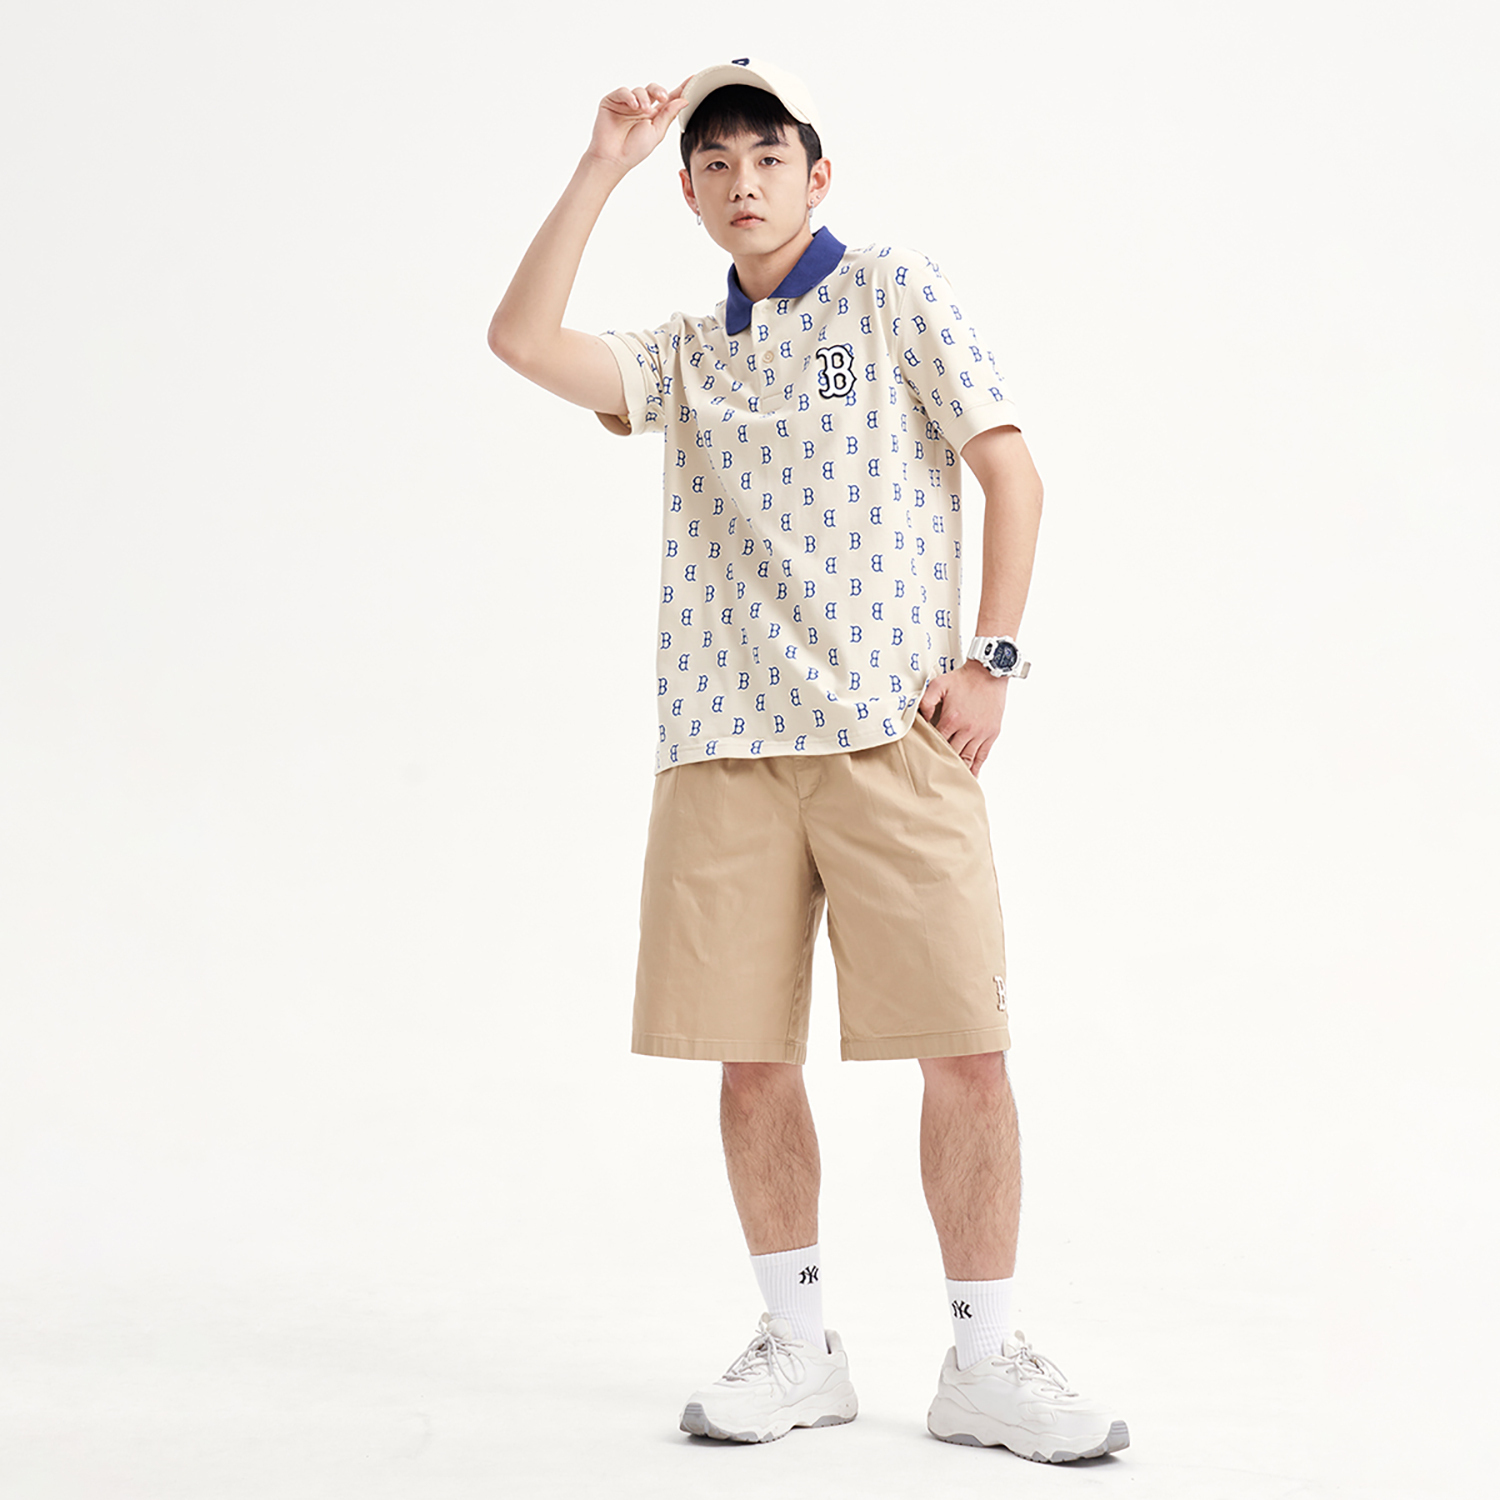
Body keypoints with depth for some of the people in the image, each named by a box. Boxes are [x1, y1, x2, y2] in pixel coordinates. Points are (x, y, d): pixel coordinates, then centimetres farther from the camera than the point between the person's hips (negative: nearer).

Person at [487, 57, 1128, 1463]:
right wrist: (600, 168, 2)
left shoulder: (895, 294, 10)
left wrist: (991, 657, -5)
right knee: (751, 1055, 4)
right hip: (723, 742, 4)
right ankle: (797, 1346, 17)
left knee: (964, 1047, -7)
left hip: (894, 732, -3)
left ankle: (985, 1361, 3)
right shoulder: (685, 354, 19)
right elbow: (522, 337, 4)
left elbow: (1012, 473, 4)